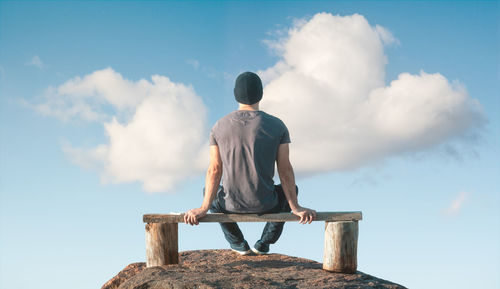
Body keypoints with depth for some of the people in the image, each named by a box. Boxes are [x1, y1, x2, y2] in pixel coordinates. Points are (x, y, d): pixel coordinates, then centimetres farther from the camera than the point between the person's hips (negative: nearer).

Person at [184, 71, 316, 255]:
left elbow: (214, 171, -6)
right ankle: (264, 242, 22)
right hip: (266, 205, 0)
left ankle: (239, 243, 23)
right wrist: (296, 208, -2)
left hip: (232, 205, 1)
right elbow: (285, 170, -7)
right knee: (289, 189, 34)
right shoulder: (277, 126, -6)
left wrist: (204, 208, -4)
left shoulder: (219, 127, -3)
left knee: (210, 191, 36)